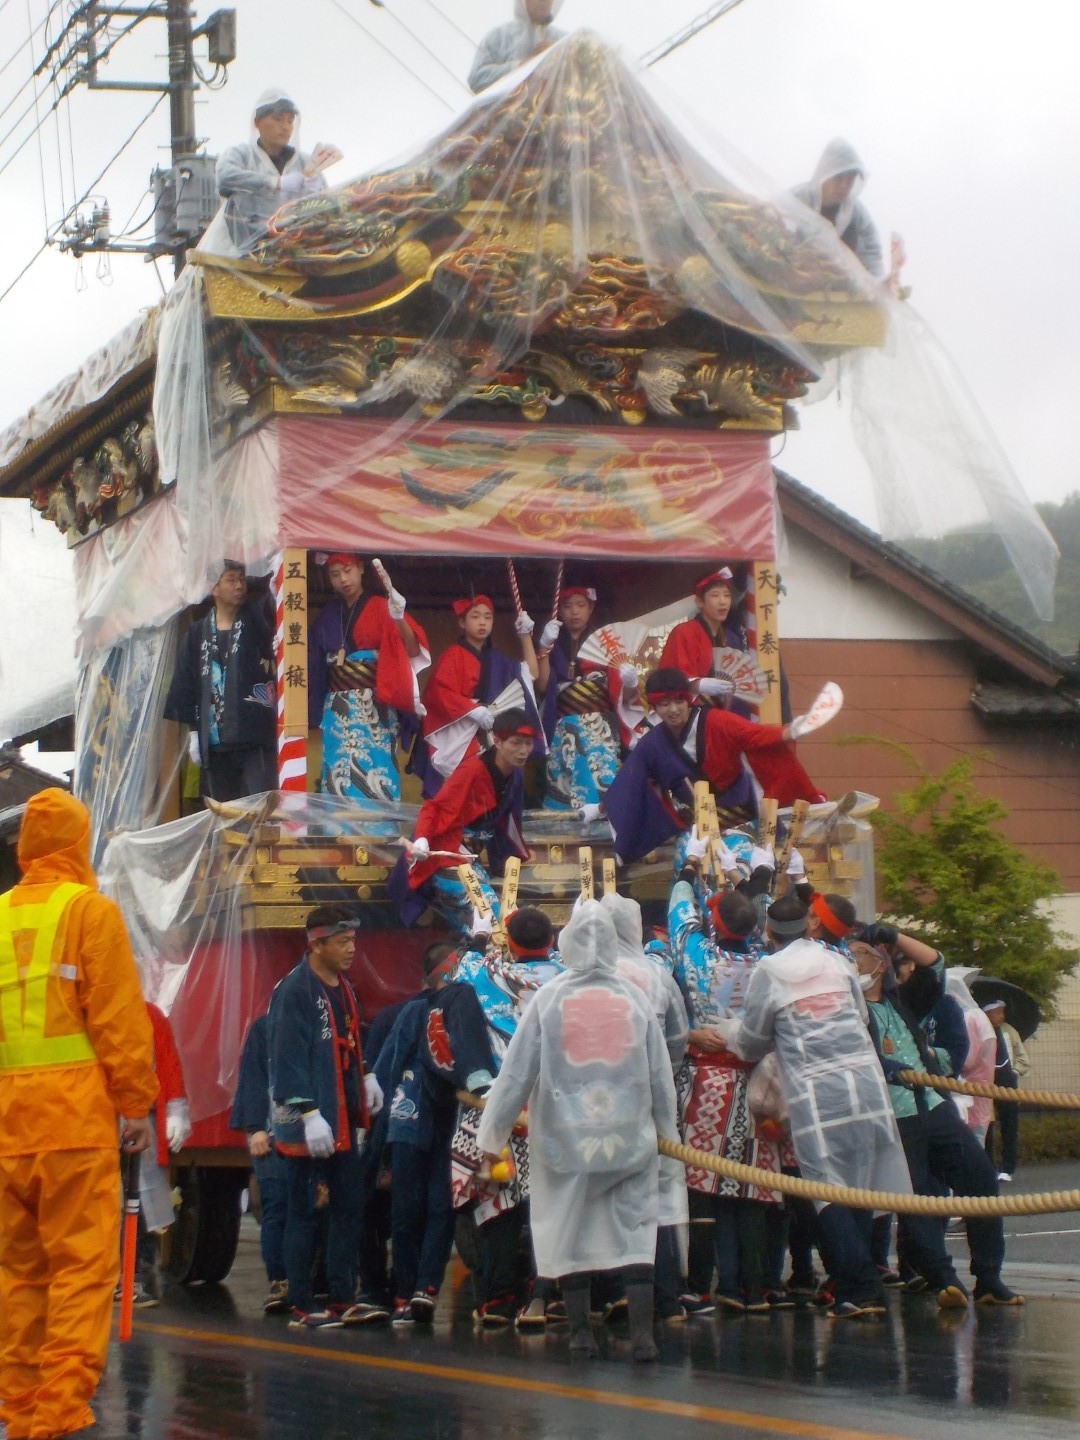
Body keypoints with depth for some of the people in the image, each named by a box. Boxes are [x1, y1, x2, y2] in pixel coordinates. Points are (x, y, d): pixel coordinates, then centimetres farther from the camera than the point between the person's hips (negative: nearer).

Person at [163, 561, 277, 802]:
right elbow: (185, 685, 11)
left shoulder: (257, 621, 9)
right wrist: (194, 731, 6)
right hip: (214, 741, 2)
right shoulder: (198, 633, 12)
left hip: (253, 737, -2)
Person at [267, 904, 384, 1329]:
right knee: (304, 1214, -1)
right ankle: (302, 1307, 5)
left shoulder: (343, 989, 13)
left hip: (343, 1121, 9)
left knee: (348, 1210, 12)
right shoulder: (295, 990, -15)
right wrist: (309, 1113, -23)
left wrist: (366, 1080, 12)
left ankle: (343, 1300, 19)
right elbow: (288, 1057, -20)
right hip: (307, 1124, -9)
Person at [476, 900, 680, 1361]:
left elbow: (516, 1073, -5)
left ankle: (580, 1331, 13)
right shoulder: (634, 999, 0)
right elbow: (661, 1076, 6)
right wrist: (667, 1130, 20)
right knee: (635, 1231, 4)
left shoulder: (548, 999, -6)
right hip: (631, 1139, 1)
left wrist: (492, 1134, 4)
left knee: (569, 1233, 10)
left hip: (566, 1139, -1)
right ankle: (641, 1332, -4)